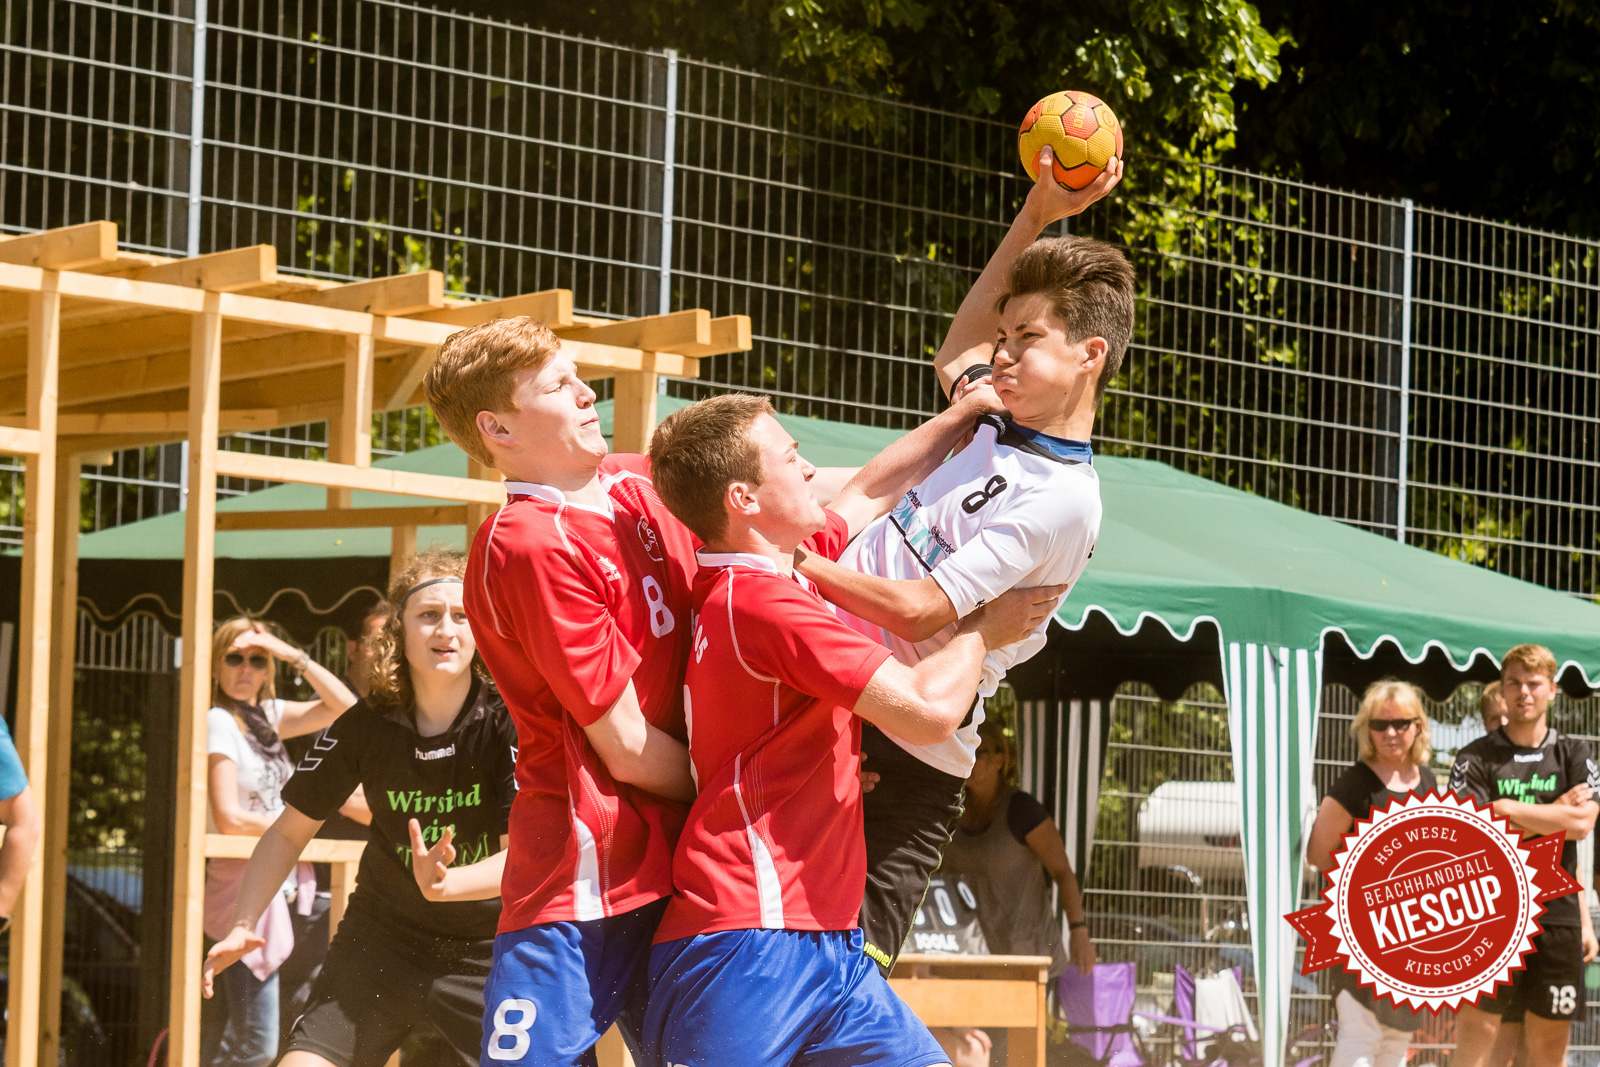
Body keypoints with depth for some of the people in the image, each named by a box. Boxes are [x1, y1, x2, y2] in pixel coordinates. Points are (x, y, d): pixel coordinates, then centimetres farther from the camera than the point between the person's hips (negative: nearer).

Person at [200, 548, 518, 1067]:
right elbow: (289, 833, 2)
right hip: (381, 941, 2)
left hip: (485, 952, -2)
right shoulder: (365, 727, -9)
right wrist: (242, 925, -10)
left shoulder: (508, 723, -16)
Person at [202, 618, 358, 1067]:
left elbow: (343, 706, 9)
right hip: (242, 884, -8)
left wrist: (294, 656, 0)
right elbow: (229, 818, -15)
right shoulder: (219, 722, -10)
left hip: (276, 888, 8)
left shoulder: (266, 716, 12)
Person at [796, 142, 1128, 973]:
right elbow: (955, 354, 34)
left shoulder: (1061, 499, -14)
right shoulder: (998, 425, 12)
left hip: (902, 759, -9)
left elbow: (918, 612, -19)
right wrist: (1037, 213, 27)